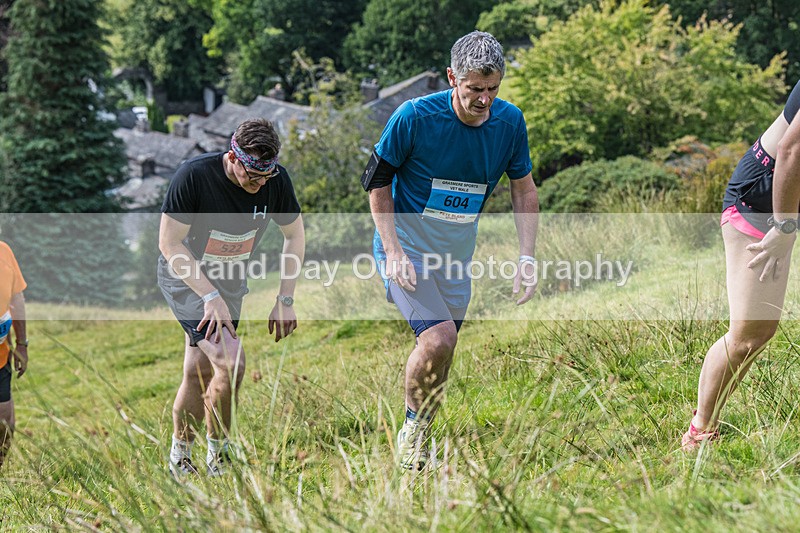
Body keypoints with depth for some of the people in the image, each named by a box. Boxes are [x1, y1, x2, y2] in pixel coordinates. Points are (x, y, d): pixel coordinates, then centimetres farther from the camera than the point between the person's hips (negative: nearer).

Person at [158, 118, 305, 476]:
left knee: (199, 373, 9)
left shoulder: (276, 181, -14)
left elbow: (294, 235, 2)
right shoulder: (193, 176, -27)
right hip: (186, 279, -5)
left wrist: (285, 301, -2)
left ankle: (179, 459, 28)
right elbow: (169, 242, -21)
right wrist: (211, 297, -25)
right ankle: (217, 457, -5)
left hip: (231, 282, 5)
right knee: (230, 363, -21)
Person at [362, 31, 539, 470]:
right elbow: (377, 181, -7)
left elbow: (524, 189, 8)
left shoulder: (510, 122, -6)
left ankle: (418, 436, 32)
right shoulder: (415, 116, -18)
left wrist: (527, 256, -2)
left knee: (440, 357, 10)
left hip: (456, 257, 5)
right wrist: (393, 251, -15)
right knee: (439, 337, -23)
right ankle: (413, 426, 0)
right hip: (406, 249, -5)